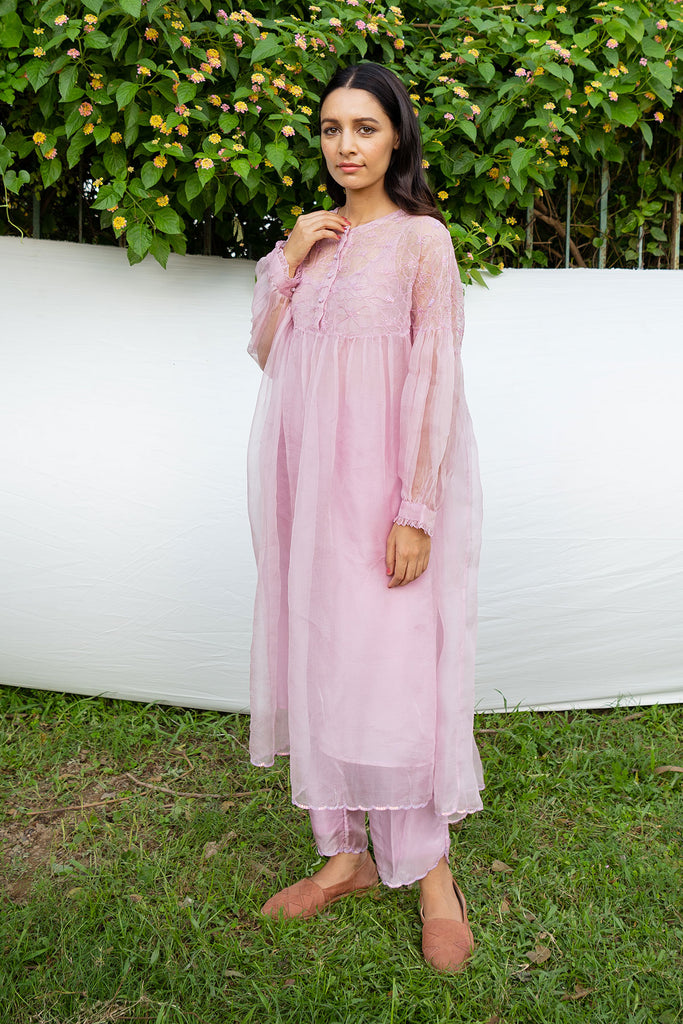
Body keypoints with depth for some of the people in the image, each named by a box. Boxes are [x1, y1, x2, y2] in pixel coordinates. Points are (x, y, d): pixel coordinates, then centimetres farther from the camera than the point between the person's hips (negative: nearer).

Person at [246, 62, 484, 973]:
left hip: (384, 481, -6)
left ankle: (430, 869, 13)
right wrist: (286, 264, 0)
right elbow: (266, 355, 14)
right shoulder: (315, 239, 14)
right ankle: (345, 855, 21)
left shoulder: (421, 239, -4)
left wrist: (415, 510, -17)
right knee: (317, 661, 8)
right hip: (309, 479, 6)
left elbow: (436, 376, -11)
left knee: (392, 667, -4)